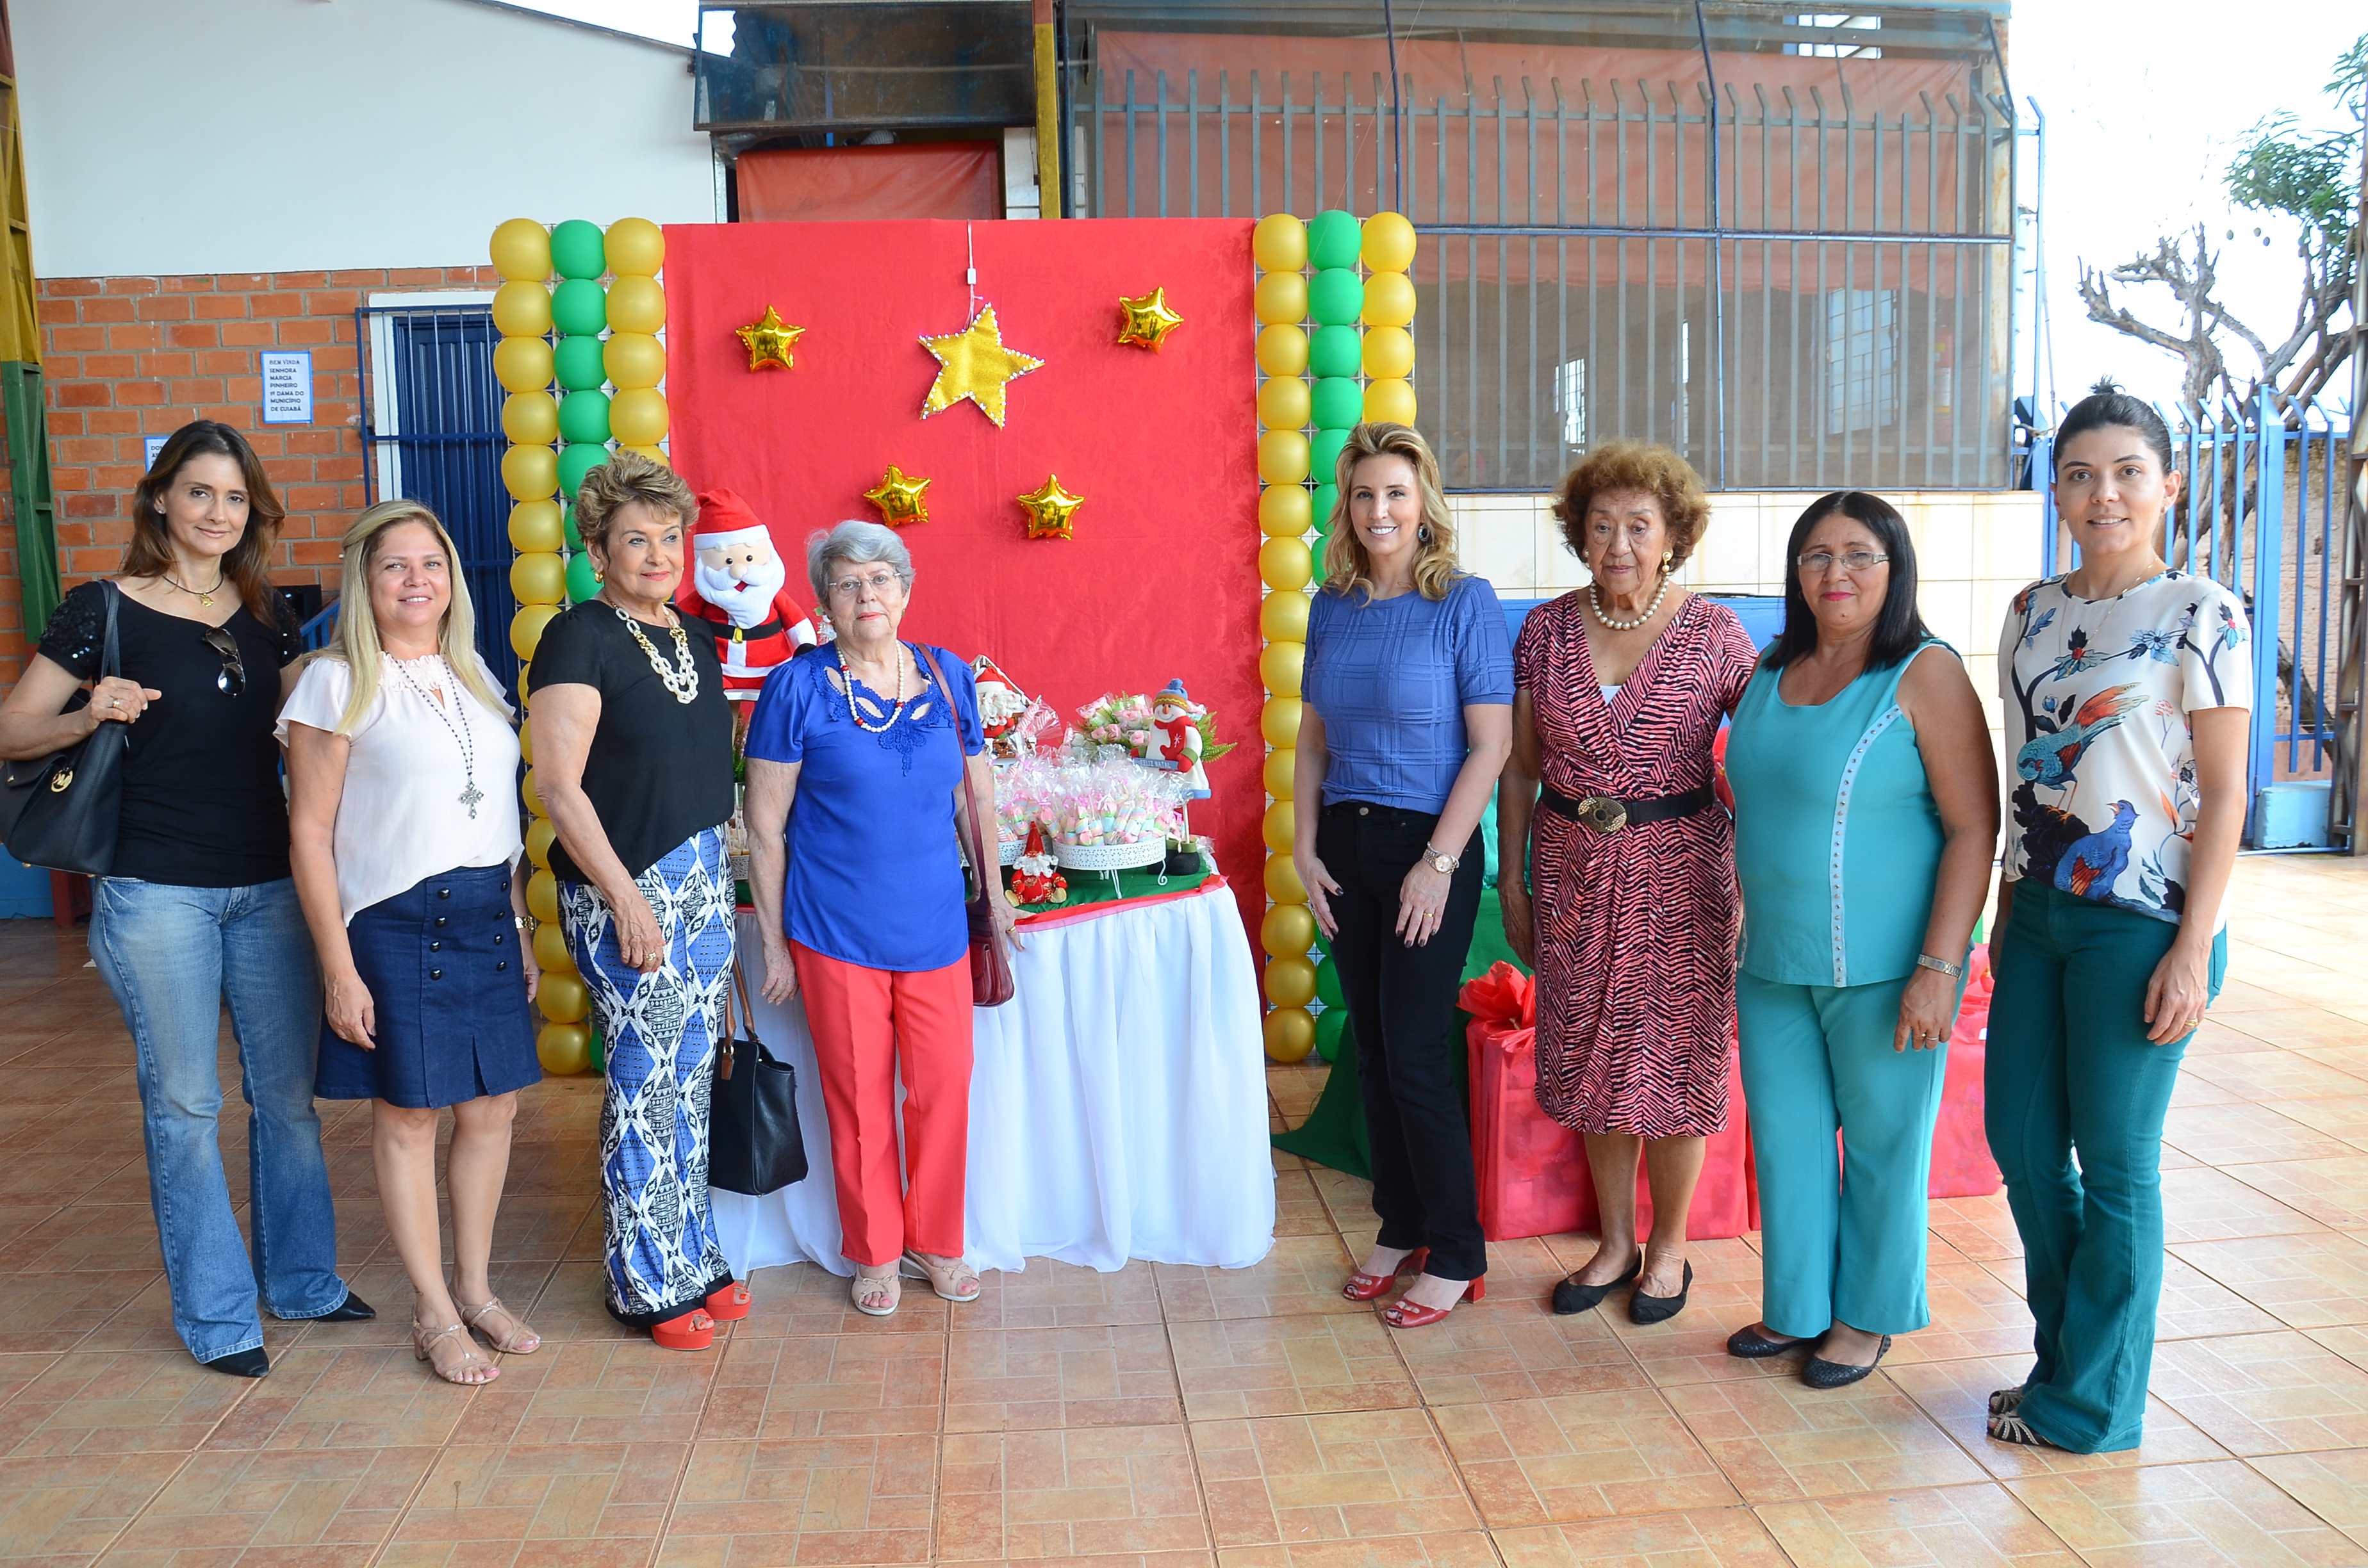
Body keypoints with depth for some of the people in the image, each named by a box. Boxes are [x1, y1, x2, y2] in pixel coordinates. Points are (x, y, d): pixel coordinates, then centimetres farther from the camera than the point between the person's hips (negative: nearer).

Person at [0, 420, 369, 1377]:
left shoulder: (266, 613, 9)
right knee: (185, 1102, 5)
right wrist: (90, 715, -21)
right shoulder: (103, 610, -4)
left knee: (288, 1089, 11)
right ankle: (216, 1314, 18)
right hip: (158, 893, -4)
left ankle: (301, 1278, 28)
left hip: (269, 886, 4)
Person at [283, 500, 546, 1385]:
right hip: (394, 923, -5)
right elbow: (310, 832, -7)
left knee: (492, 1108, 8)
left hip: (486, 917, 6)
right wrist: (339, 968, -11)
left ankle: (476, 1289, 24)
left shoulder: (475, 678, 13)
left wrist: (519, 928, 14)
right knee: (407, 1115, 3)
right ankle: (435, 1314, 16)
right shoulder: (337, 683, -5)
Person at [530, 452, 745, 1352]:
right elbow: (558, 783, -15)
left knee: (693, 1078, 13)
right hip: (623, 887, -7)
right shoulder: (580, 638, -9)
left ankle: (694, 1259, 26)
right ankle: (651, 1284, 13)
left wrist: (718, 877, 14)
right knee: (646, 1081, -1)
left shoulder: (695, 642, 13)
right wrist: (626, 897, -17)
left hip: (704, 881, 7)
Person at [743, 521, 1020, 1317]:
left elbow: (979, 793, 14)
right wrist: (773, 943, -3)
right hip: (836, 931, -3)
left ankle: (937, 1243, 28)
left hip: (934, 925, 3)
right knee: (858, 1098, 7)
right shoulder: (797, 688, -6)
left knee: (944, 1087, 7)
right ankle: (876, 1253, 26)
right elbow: (764, 825, -3)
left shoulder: (948, 676, 4)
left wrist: (994, 894, 16)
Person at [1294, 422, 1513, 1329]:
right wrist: (1305, 849, 4)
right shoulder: (1332, 607, 7)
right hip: (1347, 846, 5)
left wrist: (1440, 862, -15)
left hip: (1428, 847, -5)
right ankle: (1400, 1228, 28)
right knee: (1372, 1050, 12)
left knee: (1416, 1057, -4)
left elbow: (1491, 745, -12)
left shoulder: (1464, 603, -9)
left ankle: (1457, 1256, 12)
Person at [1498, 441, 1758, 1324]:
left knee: (1673, 1054, 4)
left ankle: (1669, 1247, 23)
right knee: (1591, 1059, 10)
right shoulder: (1547, 630, 3)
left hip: (1679, 866, -3)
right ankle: (1616, 1241, 27)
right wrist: (1511, 880, 6)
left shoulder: (1713, 633, -4)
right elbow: (1519, 766, 7)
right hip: (1573, 869, 3)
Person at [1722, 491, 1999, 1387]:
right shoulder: (1774, 675, 8)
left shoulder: (1924, 676, -11)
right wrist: (1744, 935, 17)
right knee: (1783, 1137, 14)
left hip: (1882, 970, -6)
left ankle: (1869, 1315, 28)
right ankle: (1796, 1307, 32)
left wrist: (1939, 968, -20)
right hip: (1773, 967, 6)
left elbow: (1975, 826, -15)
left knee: (1882, 1143, 9)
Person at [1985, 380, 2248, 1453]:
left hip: (2141, 922, -6)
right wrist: (2006, 907, 14)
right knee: (2020, 1140, 11)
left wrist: (2194, 949, -14)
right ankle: (2066, 1354, 31)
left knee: (2115, 1163, 3)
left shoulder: (2202, 614, -8)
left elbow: (2224, 793, -10)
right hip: (2038, 912, 6)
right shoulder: (2032, 613, 9)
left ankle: (2092, 1403, 19)